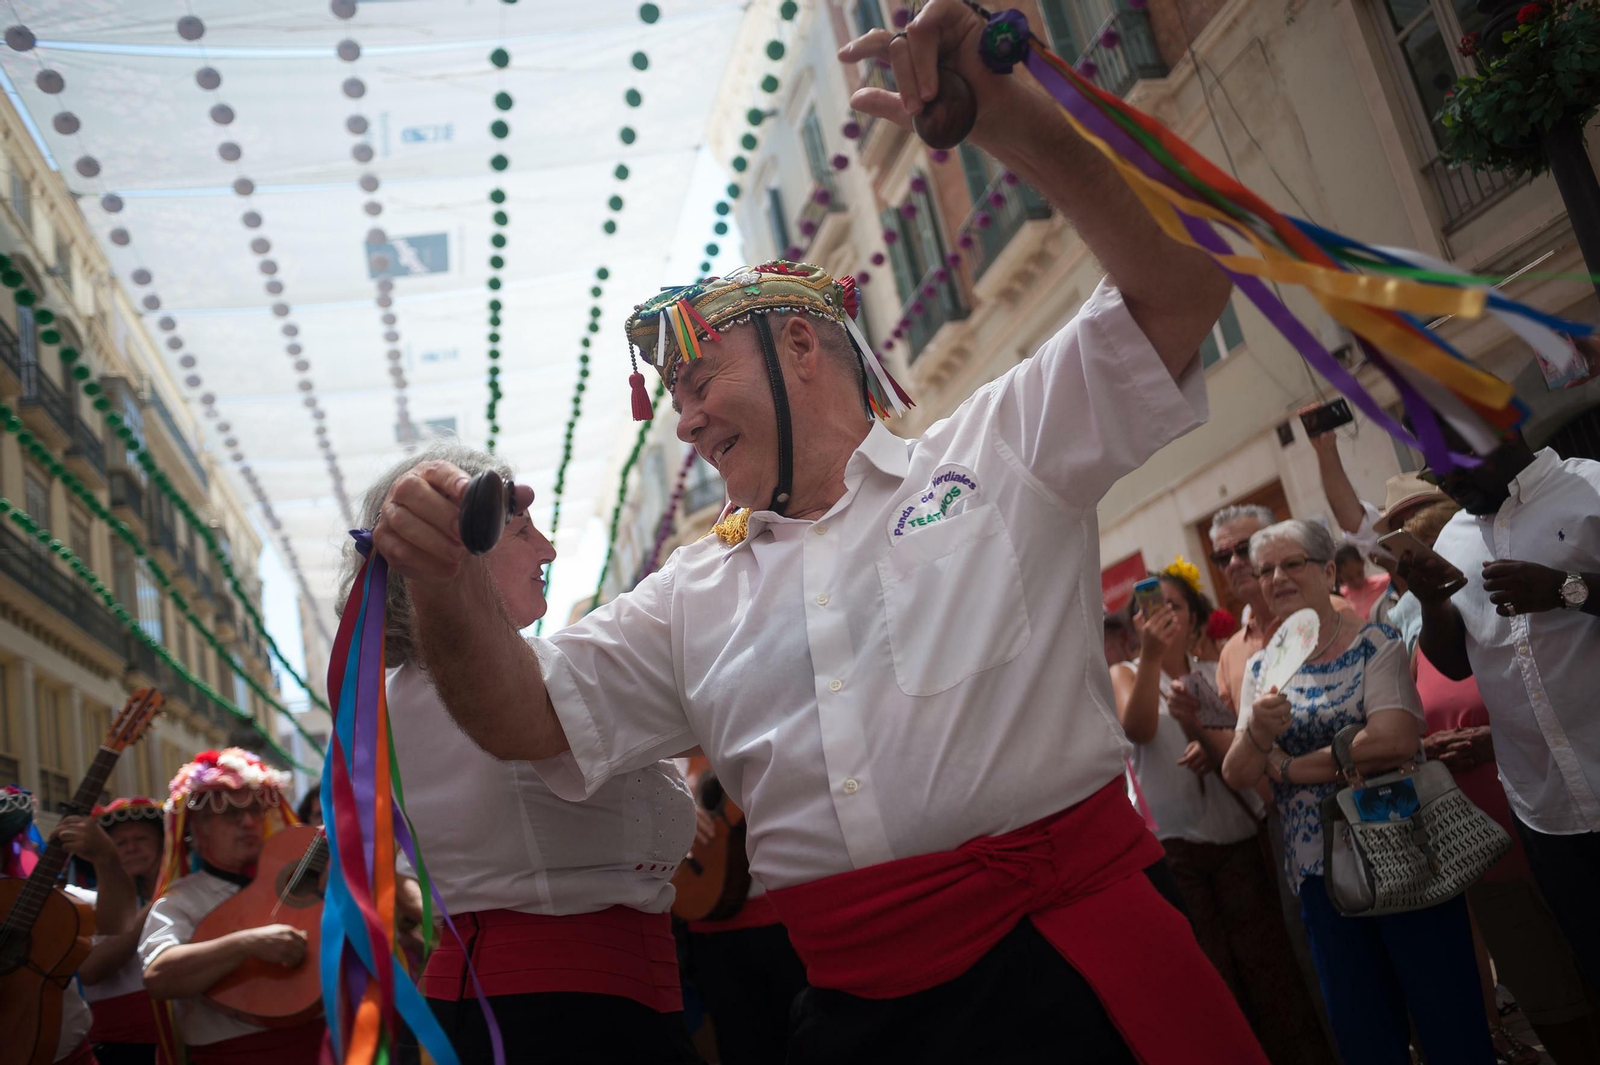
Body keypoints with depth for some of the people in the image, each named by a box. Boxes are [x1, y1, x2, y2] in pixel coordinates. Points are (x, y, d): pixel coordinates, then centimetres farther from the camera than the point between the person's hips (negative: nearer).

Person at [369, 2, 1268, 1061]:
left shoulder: (1002, 446, 4)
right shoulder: (695, 595, 15)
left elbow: (1180, 285, -2)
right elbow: (528, 716, 9)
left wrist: (1011, 118, -13)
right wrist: (448, 582, -11)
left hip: (1082, 964, -3)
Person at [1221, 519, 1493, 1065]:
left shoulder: (1375, 644, -6)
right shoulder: (1262, 667, 6)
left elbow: (1395, 740, -22)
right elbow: (1237, 774, 0)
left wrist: (1286, 767, -14)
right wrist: (1256, 733, -22)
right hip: (1319, 868, 4)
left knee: (1450, 1019, 5)